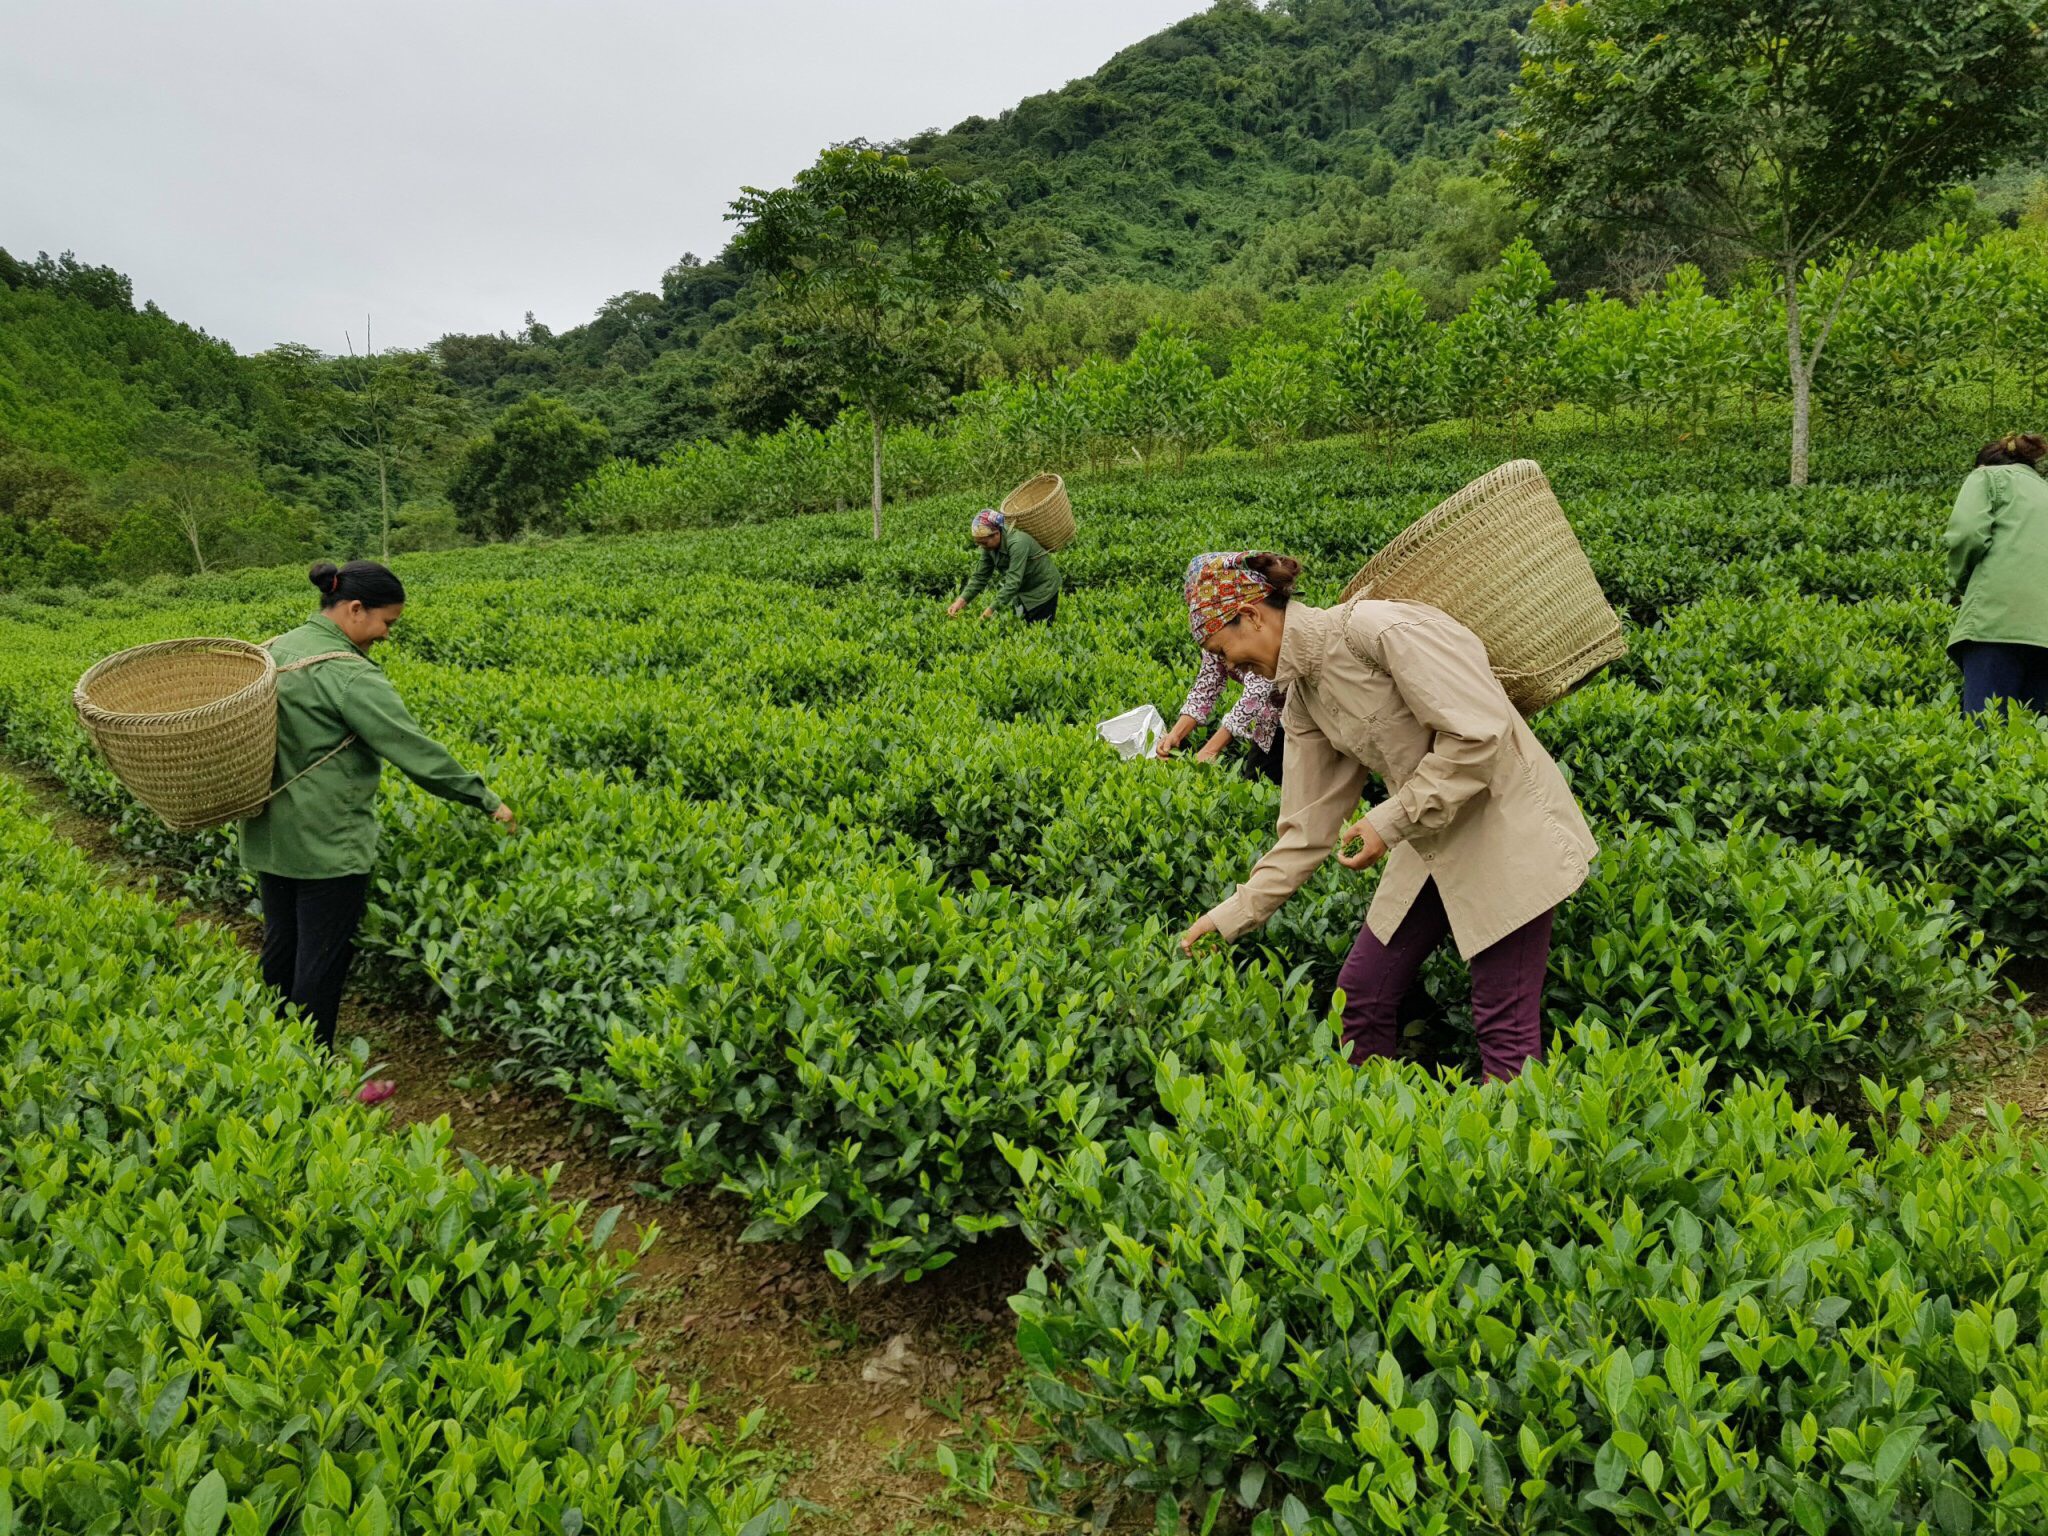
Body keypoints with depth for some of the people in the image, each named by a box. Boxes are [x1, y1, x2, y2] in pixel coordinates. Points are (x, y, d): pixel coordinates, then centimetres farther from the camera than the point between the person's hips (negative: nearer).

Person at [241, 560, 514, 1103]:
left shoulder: (273, 651, 7)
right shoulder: (349, 675, -20)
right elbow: (415, 750, -19)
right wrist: (486, 799, -13)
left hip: (267, 836, 9)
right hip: (327, 844, -9)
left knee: (281, 946, 20)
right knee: (323, 959, 2)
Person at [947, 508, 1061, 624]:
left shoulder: (1017, 543, -33)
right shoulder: (990, 546, -11)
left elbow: (1013, 582, -38)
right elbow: (980, 576, -7)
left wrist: (989, 611, -42)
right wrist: (961, 601, -21)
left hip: (1043, 588, -7)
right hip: (1024, 591, 7)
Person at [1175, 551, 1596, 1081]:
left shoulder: (1377, 626, -21)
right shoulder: (1304, 697, 5)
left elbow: (1478, 736, -24)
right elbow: (1308, 827, 8)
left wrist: (1390, 820, -19)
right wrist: (1234, 914, 5)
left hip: (1506, 822, -8)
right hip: (1432, 843, 8)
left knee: (1504, 1023, -4)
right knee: (1360, 993, 9)